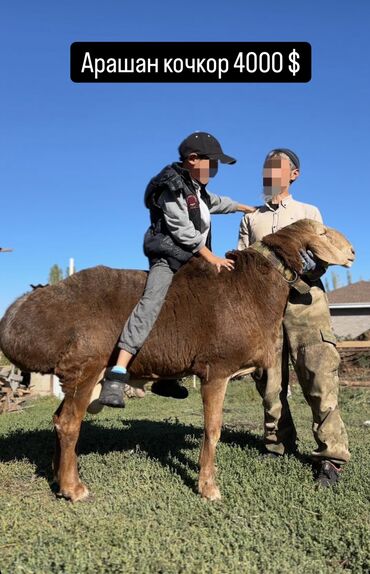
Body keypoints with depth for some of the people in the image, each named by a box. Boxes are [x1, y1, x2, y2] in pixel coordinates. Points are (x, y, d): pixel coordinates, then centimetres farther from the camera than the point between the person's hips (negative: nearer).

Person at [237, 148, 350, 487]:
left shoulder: (309, 212, 17)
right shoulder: (251, 218, 22)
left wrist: (313, 265, -15)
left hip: (304, 298, -2)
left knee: (319, 378, -9)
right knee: (269, 381, 4)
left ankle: (331, 456, -3)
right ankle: (279, 446, 18)